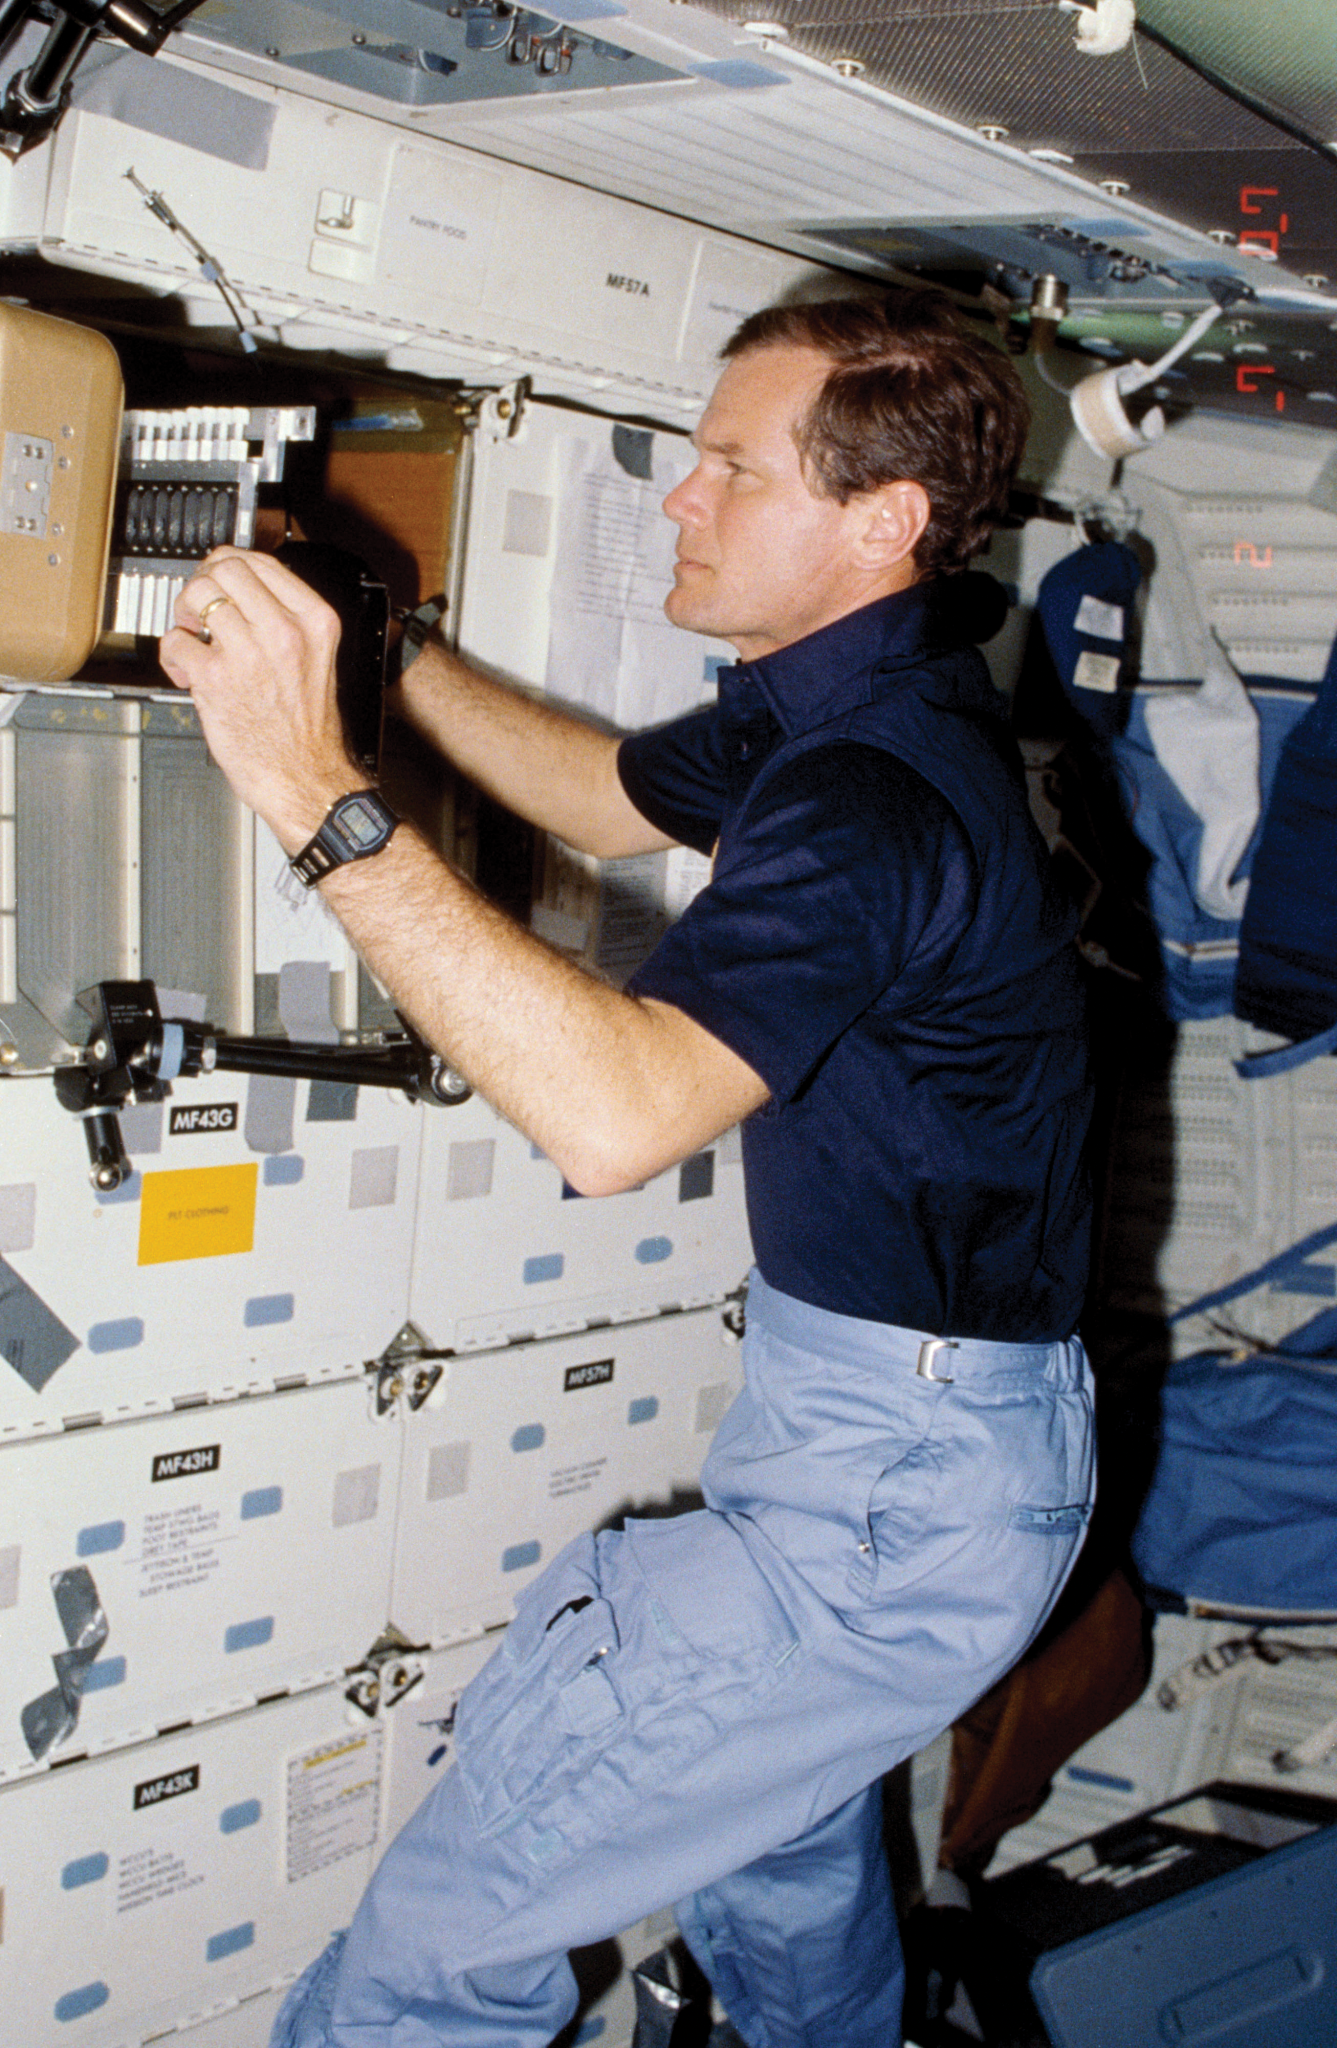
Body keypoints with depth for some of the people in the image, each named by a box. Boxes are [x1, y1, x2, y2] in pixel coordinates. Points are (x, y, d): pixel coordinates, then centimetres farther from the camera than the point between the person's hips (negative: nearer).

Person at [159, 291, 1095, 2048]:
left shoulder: (880, 795, -27)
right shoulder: (830, 705, 5)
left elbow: (615, 1112, -41)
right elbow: (616, 795, 23)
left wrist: (320, 794, -41)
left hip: (899, 1480, -11)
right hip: (868, 1408, 11)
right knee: (776, 1854, 30)